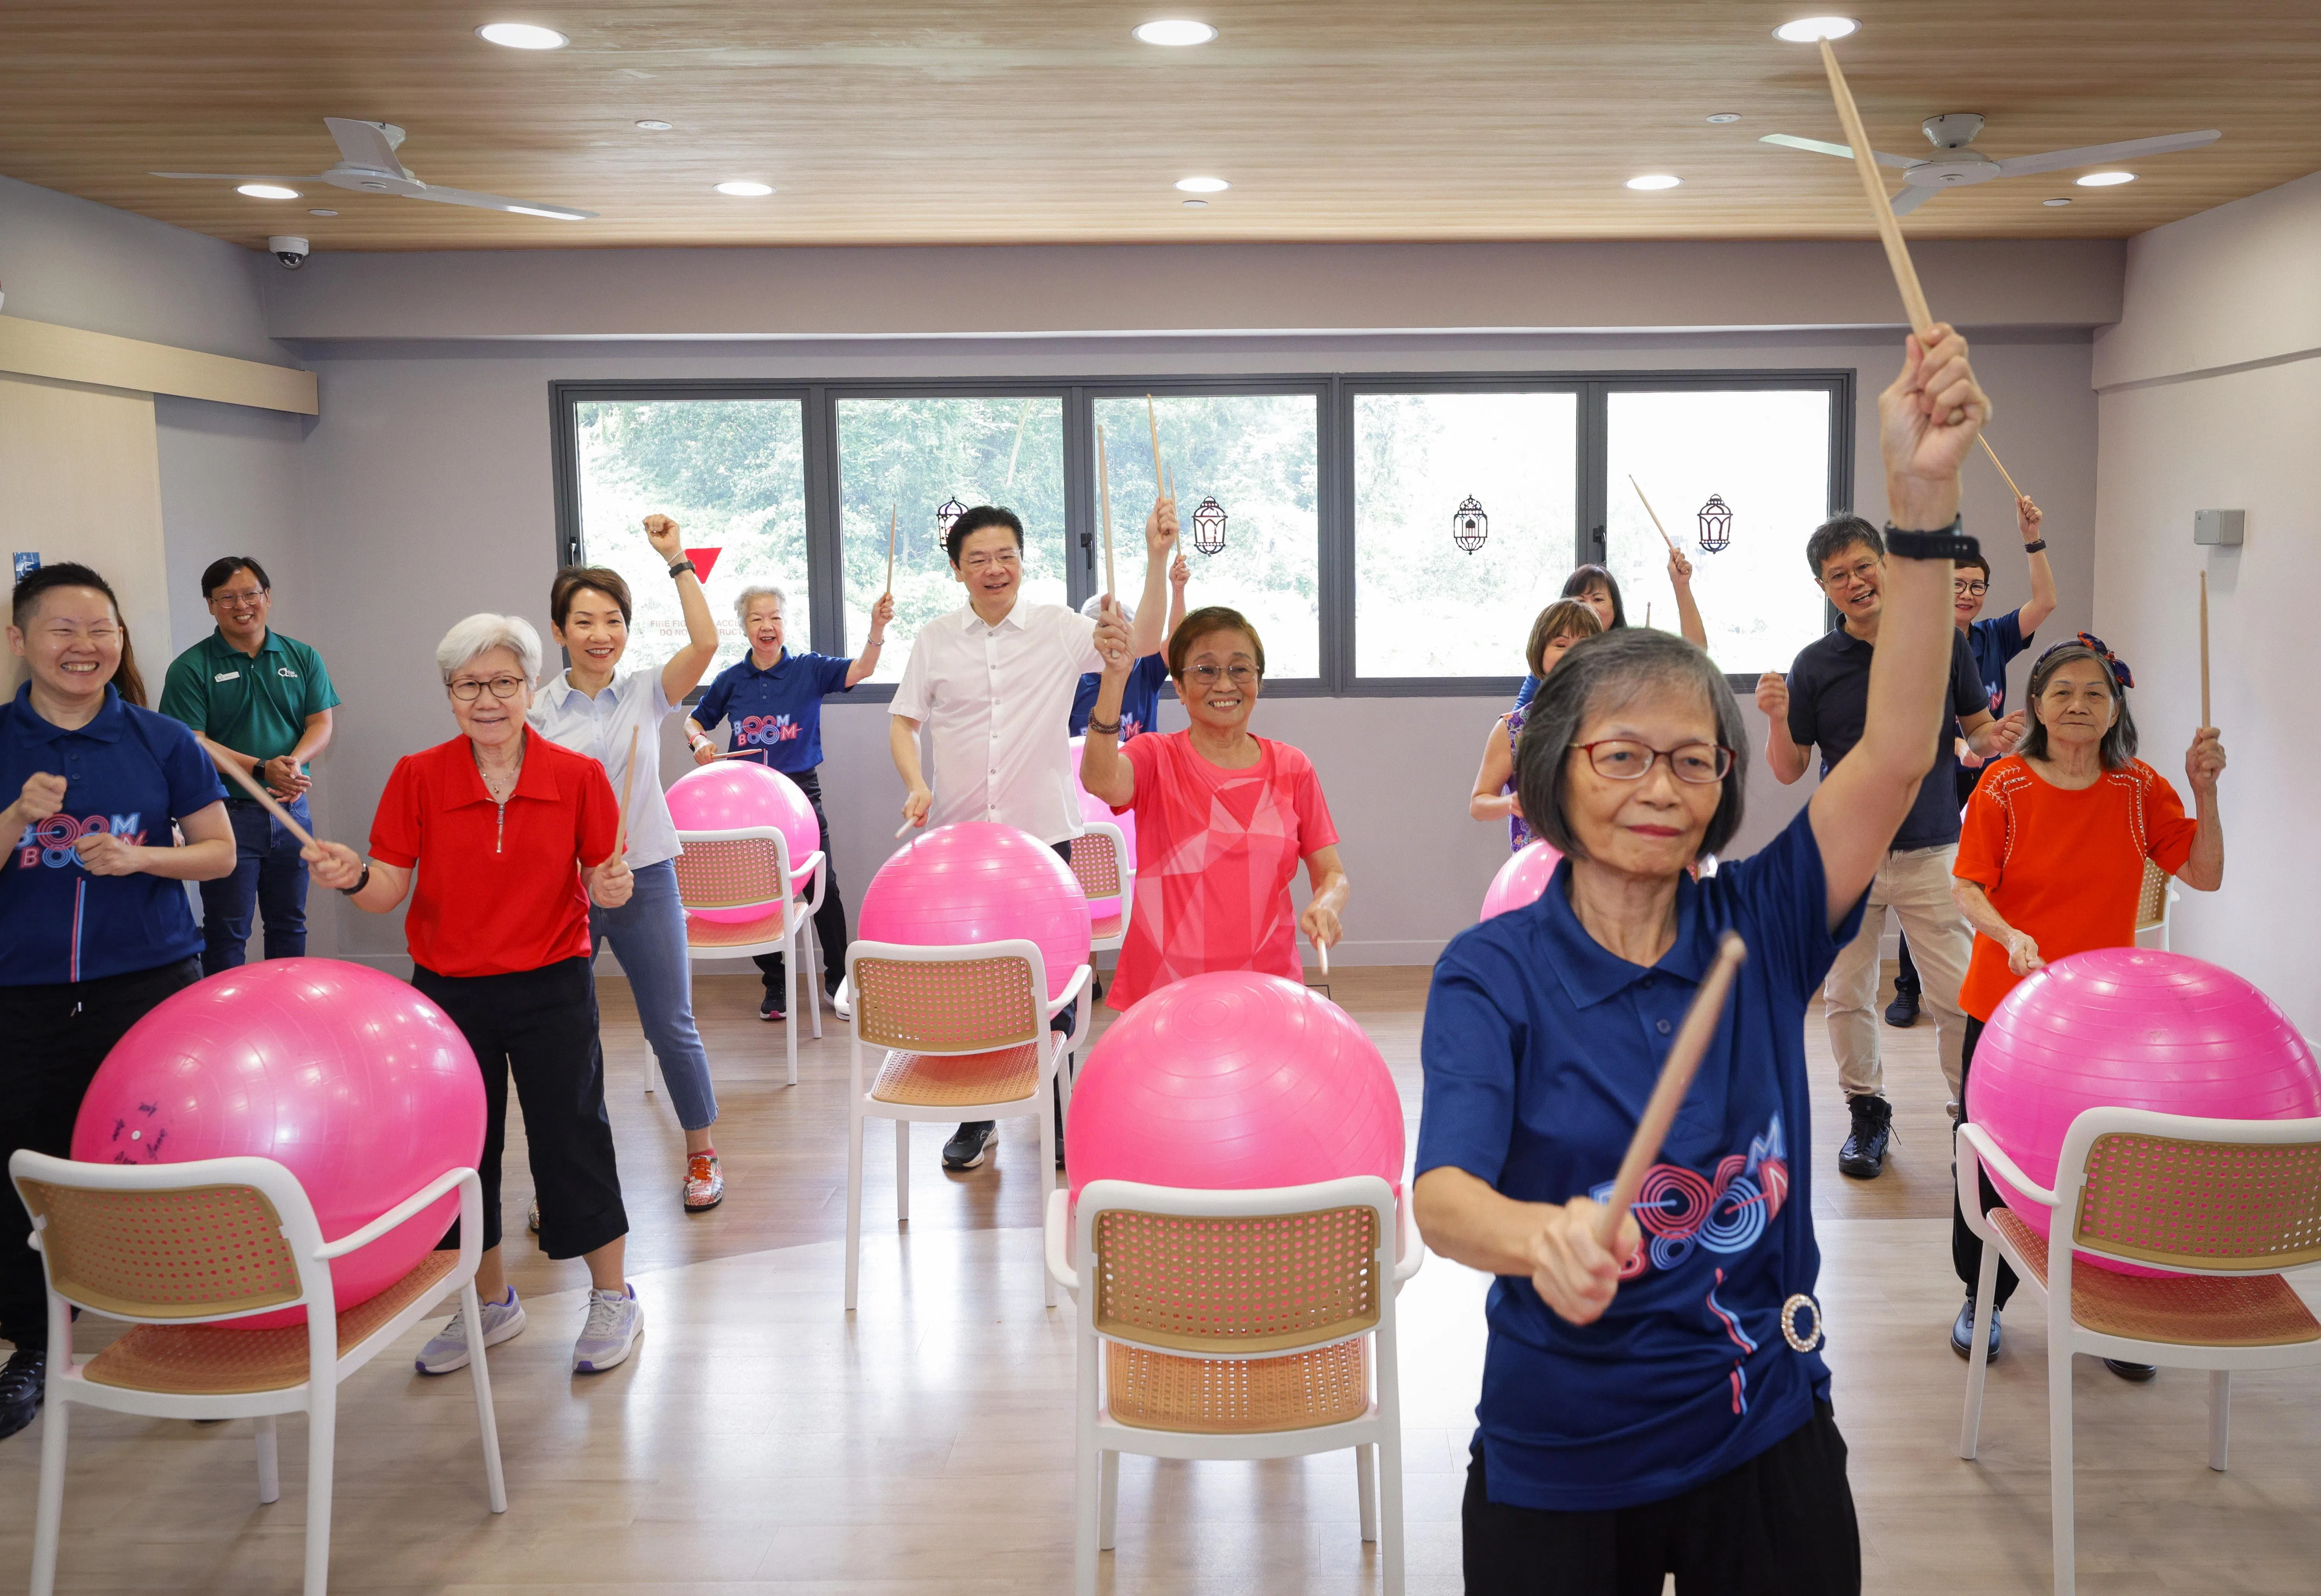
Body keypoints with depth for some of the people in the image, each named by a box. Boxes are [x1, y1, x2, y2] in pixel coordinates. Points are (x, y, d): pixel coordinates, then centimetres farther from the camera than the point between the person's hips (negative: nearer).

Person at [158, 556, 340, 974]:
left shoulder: (303, 658, 8)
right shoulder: (191, 668, -4)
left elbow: (321, 725, 4)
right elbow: (191, 743, -11)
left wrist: (294, 761, -17)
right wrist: (261, 770, -22)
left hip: (292, 810, 4)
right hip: (228, 814, -4)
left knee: (290, 924, 14)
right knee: (227, 932, 3)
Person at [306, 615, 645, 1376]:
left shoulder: (578, 776, -7)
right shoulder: (418, 777, -5)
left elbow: (601, 878, 0)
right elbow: (389, 890, -5)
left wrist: (613, 887, -22)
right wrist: (352, 878, -26)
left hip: (552, 986, -2)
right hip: (449, 990, 2)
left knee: (571, 1138, 4)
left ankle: (613, 1298, 23)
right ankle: (491, 1302, 33)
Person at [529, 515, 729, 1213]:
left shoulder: (648, 692, 0)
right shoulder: (538, 711, 0)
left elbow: (705, 642, -16)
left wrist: (676, 559, -15)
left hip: (644, 878, 0)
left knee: (672, 1027, 6)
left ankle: (701, 1153, 25)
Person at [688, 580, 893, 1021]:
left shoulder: (809, 669, -3)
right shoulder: (732, 680, 4)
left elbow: (859, 670, -19)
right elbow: (694, 719, 17)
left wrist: (877, 628, -36)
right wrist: (700, 741, -6)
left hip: (801, 791, -2)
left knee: (823, 886, -2)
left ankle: (839, 978, 14)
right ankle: (774, 984, 21)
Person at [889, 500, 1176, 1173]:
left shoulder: (1058, 629, 0)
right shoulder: (935, 640, 7)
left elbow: (1140, 642, -11)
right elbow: (903, 722, 12)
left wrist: (1157, 558, -21)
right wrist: (916, 784, -5)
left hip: (1044, 836, -2)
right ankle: (975, 1117, 22)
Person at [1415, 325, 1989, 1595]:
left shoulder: (1758, 931, -5)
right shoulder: (1494, 972, -13)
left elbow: (1894, 755, -19)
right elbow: (1442, 1194, -26)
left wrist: (1923, 499, -30)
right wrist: (1543, 1236, -50)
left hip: (1770, 1444, 2)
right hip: (1558, 1470, -2)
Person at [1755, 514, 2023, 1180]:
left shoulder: (1943, 640, 1)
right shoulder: (1815, 665, 0)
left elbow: (1976, 726, 10)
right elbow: (1789, 770, 3)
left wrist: (1993, 739, -13)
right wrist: (1778, 719, -16)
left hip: (1932, 850, -1)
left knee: (1958, 996, -2)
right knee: (1848, 997, 7)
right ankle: (1867, 1113, 25)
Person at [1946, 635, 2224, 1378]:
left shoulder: (2140, 789, 1)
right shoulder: (2004, 785, -6)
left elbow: (2204, 874, -2)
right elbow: (1967, 888, -9)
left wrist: (2205, 791, -13)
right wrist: (2010, 936, -27)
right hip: (2005, 1008, -1)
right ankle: (1982, 1298, 28)